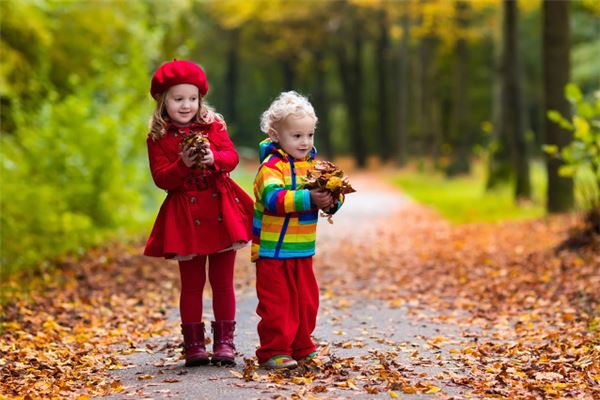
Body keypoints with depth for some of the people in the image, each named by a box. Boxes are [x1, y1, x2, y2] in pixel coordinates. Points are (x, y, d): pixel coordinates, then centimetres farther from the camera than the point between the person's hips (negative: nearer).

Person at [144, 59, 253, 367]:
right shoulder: (158, 138, -1)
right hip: (185, 215, -2)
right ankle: (194, 345, 12)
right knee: (192, 283, 5)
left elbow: (232, 157, -4)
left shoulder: (213, 125, 6)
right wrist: (183, 164, -23)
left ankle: (224, 342, 14)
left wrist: (213, 158, -25)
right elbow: (160, 178, -7)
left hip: (221, 209, 2)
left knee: (223, 281, 7)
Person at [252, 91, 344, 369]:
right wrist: (309, 199, -39)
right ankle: (273, 352, 6)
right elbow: (273, 198, -31)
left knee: (307, 301, 15)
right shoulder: (271, 166, -15)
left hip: (302, 250, 7)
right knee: (277, 303, -3)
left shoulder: (313, 164, 9)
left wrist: (331, 201, -18)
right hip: (273, 250, -7)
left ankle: (302, 348, 29)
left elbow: (333, 193, 7)